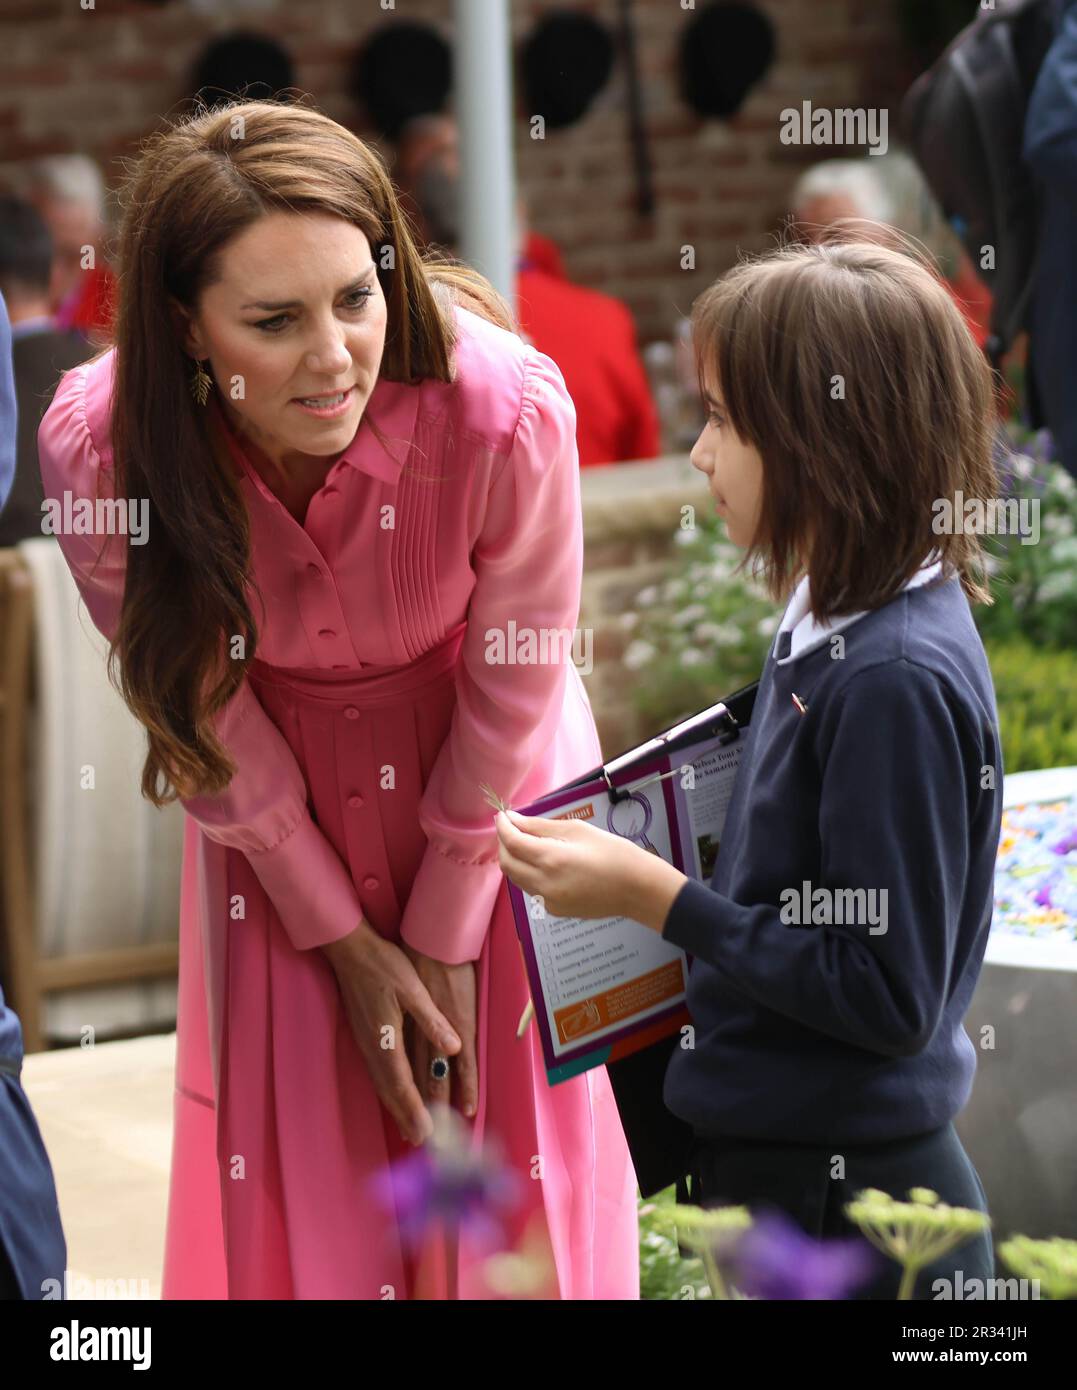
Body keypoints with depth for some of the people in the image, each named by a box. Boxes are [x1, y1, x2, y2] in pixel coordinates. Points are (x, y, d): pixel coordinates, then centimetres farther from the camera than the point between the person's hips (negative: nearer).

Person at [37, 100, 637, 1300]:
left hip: (482, 783, -1)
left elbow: (511, 693, -17)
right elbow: (199, 709, -12)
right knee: (298, 1174, 8)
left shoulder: (505, 413, -34)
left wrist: (446, 938, -7)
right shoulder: (97, 447, -28)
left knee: (502, 1146, 7)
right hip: (280, 800, 1)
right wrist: (342, 940, -6)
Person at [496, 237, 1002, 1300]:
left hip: (849, 1210, -9)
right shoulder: (829, 632, 6)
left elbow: (888, 994, -22)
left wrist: (656, 897, -19)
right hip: (767, 1169, 9)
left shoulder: (897, 682, -22)